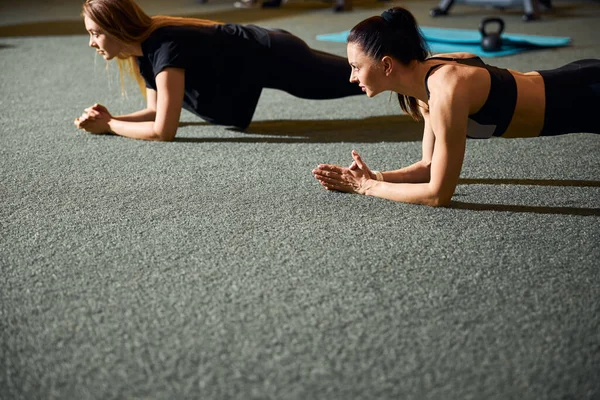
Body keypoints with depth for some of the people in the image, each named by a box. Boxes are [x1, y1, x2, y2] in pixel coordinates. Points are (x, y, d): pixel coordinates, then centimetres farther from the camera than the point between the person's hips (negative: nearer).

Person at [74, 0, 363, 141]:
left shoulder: (166, 48, -34)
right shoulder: (143, 47, -7)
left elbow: (163, 130, -35)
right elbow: (157, 110, 3)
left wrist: (110, 126, -22)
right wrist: (110, 117, -12)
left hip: (274, 57, -7)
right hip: (259, 49, 7)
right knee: (359, 76, 24)